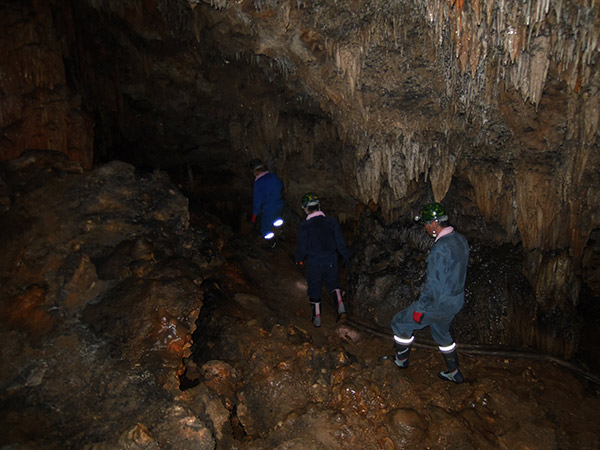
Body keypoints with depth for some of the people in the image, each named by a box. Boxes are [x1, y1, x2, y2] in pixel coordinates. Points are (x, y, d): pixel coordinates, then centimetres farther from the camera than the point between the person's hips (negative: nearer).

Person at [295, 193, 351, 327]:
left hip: (313, 262, -2)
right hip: (331, 261, 2)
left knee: (314, 287, 14)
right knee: (332, 282, 24)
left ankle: (317, 317, 21)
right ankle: (339, 304, 2)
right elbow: (340, 241, -2)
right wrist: (346, 256, 10)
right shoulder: (331, 221, -6)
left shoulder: (304, 226, -14)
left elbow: (302, 246, -7)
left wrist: (299, 260, 11)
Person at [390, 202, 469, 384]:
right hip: (456, 300, 9)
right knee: (441, 333, 30)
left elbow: (433, 284, -27)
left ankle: (401, 360, 28)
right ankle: (454, 373, 42)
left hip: (439, 303, -9)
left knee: (400, 322, 9)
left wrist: (420, 309, -18)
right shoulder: (460, 239, 1)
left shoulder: (440, 249, -28)